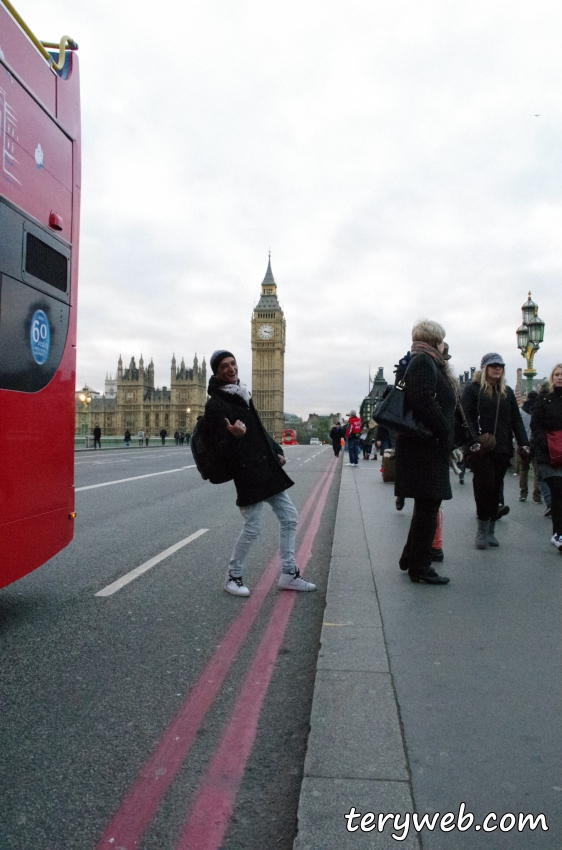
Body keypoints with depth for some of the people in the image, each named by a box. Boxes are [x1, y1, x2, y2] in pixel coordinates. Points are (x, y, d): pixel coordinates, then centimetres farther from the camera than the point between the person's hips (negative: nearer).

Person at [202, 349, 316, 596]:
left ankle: (288, 575, 21)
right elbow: (219, 445, -15)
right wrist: (233, 436, -35)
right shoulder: (216, 405, -11)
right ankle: (233, 577, 17)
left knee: (289, 517, 11)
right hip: (247, 474, -9)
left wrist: (276, 451, 18)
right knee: (252, 528, -5)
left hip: (268, 470, 9)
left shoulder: (242, 395, 15)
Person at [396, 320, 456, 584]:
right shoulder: (423, 362, -12)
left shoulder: (427, 363, 20)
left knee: (427, 507, 17)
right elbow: (422, 401, -25)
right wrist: (445, 431, -18)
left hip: (429, 446, 11)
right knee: (427, 507, -3)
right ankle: (419, 568, 6)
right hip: (426, 446, -11)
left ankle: (410, 559, 28)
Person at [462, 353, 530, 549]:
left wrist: (524, 443, 3)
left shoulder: (507, 392, 16)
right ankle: (482, 531, 3)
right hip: (481, 450, -5)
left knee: (495, 489, 7)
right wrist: (475, 442, -18)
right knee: (484, 487, -8)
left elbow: (516, 420, 14)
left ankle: (490, 530, 15)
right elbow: (468, 418, -7)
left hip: (502, 450, 5)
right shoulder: (472, 389, 0)